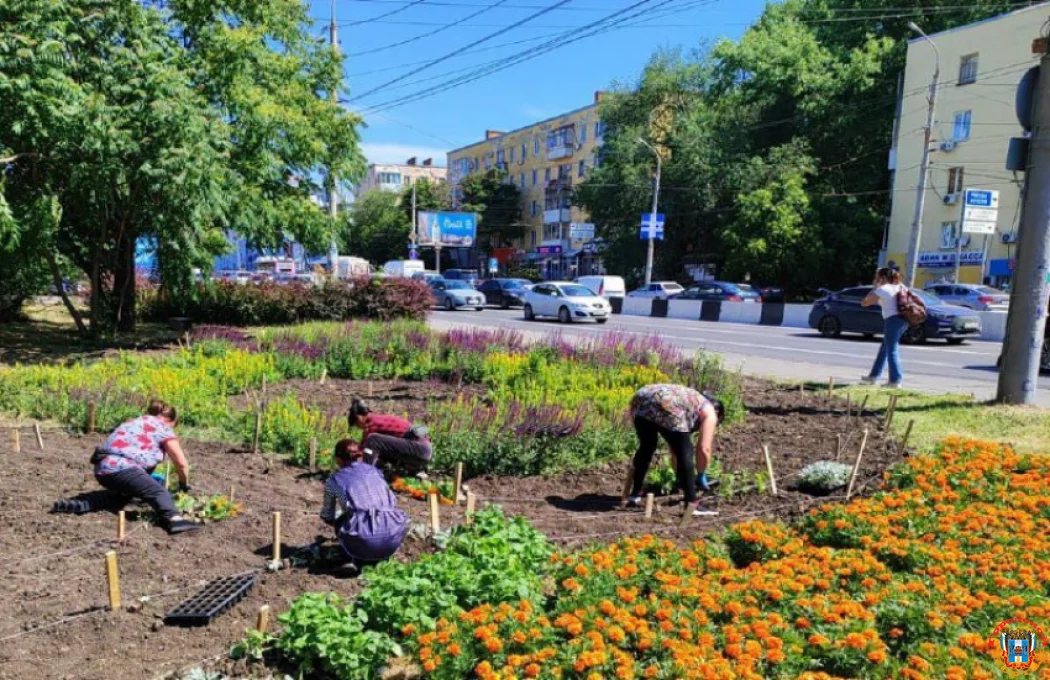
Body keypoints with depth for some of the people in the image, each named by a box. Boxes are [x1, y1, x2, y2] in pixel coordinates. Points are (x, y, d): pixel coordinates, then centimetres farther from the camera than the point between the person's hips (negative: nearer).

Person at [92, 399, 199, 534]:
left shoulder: (136, 423, 30)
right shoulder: (161, 427, 7)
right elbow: (182, 463, 4)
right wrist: (184, 485, 20)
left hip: (102, 469, 9)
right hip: (119, 468, -9)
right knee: (158, 492, -25)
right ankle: (173, 518, -50)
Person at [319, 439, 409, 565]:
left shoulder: (334, 480, 15)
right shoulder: (374, 470, 21)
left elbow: (327, 517, 27)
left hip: (363, 543, -2)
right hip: (393, 539, 2)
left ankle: (361, 558, 12)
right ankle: (379, 557, 21)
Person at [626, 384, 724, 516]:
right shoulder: (709, 412, 21)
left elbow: (674, 447, 42)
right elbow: (704, 449, 11)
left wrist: (679, 477, 46)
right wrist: (702, 477, 25)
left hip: (640, 401, 8)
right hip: (665, 408, -8)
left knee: (646, 447, 27)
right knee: (685, 453, 8)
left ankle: (635, 494, 33)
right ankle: (691, 504, 9)